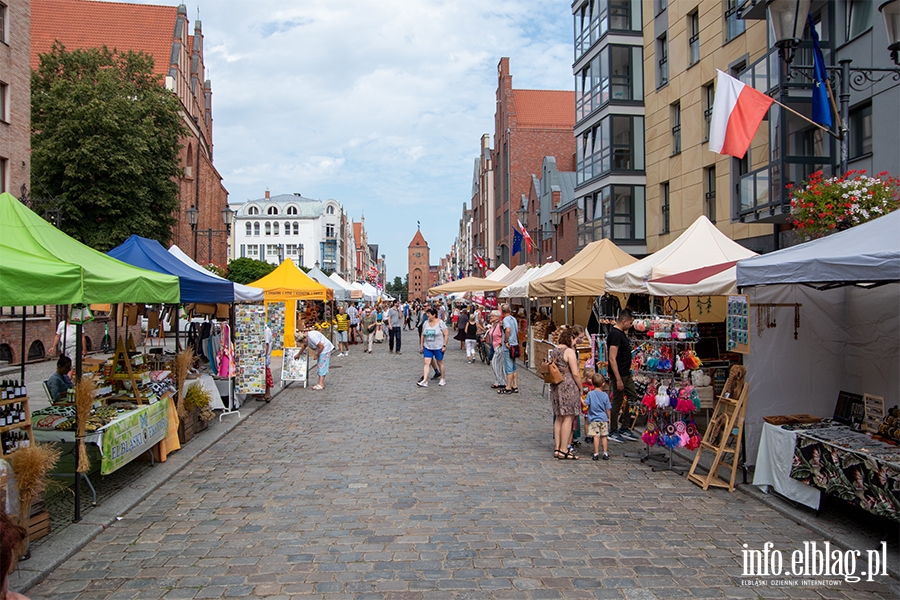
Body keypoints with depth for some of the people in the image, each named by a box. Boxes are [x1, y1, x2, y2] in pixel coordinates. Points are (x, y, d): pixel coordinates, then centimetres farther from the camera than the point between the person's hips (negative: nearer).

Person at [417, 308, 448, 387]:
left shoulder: (440, 323, -9)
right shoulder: (426, 323, 6)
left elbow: (446, 334, -9)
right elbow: (422, 335, 13)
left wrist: (444, 345, -14)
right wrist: (421, 345, 10)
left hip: (438, 347, -4)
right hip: (427, 347, 4)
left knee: (440, 363, 10)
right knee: (427, 363, -5)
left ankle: (443, 379, 26)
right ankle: (425, 381, -9)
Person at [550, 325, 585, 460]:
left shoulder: (555, 350, 10)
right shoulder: (569, 351, -14)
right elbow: (575, 374, -15)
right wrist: (581, 389, -4)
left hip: (556, 387, 8)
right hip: (569, 387, -8)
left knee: (559, 418, 13)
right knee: (568, 418, -2)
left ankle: (557, 448, 18)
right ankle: (564, 450, -1)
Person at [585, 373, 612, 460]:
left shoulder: (590, 394, -8)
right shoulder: (605, 395, -1)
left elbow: (585, 404, -10)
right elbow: (608, 408, 4)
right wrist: (608, 418, 17)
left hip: (594, 419, -2)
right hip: (603, 419, 2)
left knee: (596, 437, -2)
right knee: (604, 437, 9)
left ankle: (596, 454, 0)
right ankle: (605, 453, 14)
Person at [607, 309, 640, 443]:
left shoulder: (621, 333, 12)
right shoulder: (615, 334, -19)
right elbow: (612, 358, -23)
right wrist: (618, 379, -24)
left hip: (627, 374, 10)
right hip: (620, 375, -10)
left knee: (633, 399, 13)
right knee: (617, 402, 0)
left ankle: (624, 428, 22)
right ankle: (613, 432, 11)